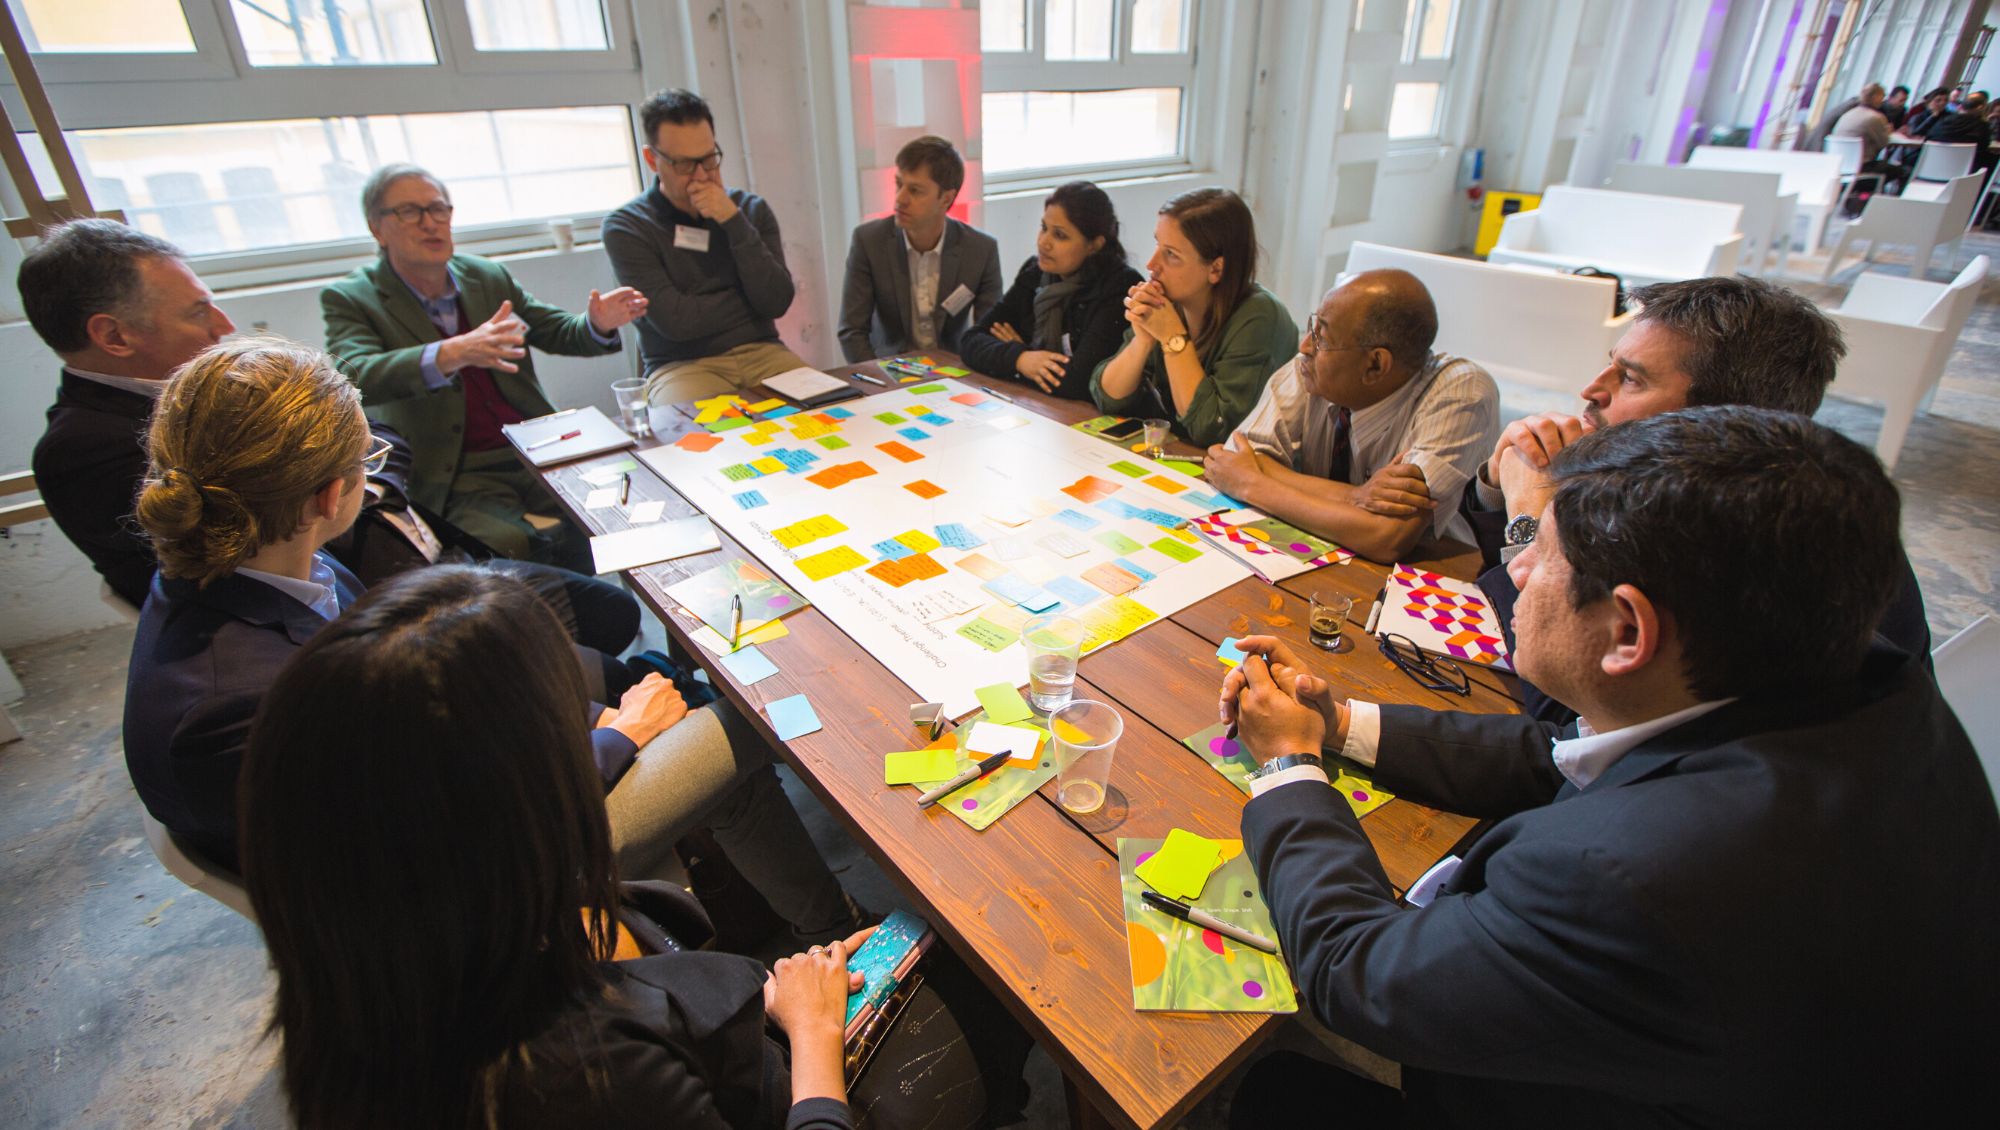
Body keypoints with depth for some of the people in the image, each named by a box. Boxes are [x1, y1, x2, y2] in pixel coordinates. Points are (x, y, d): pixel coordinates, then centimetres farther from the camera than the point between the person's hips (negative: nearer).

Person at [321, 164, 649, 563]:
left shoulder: (489, 276, 12)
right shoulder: (349, 299, -1)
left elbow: (558, 332, 17)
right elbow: (355, 376, -19)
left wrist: (598, 324, -9)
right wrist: (452, 354, -38)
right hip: (460, 481, -4)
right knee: (508, 546, -33)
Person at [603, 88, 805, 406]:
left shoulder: (750, 208, 7)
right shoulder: (626, 228, -3)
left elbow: (777, 303, -5)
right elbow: (676, 321, -13)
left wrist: (734, 223, -11)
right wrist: (750, 298, -2)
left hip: (760, 352, 4)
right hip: (682, 365, -3)